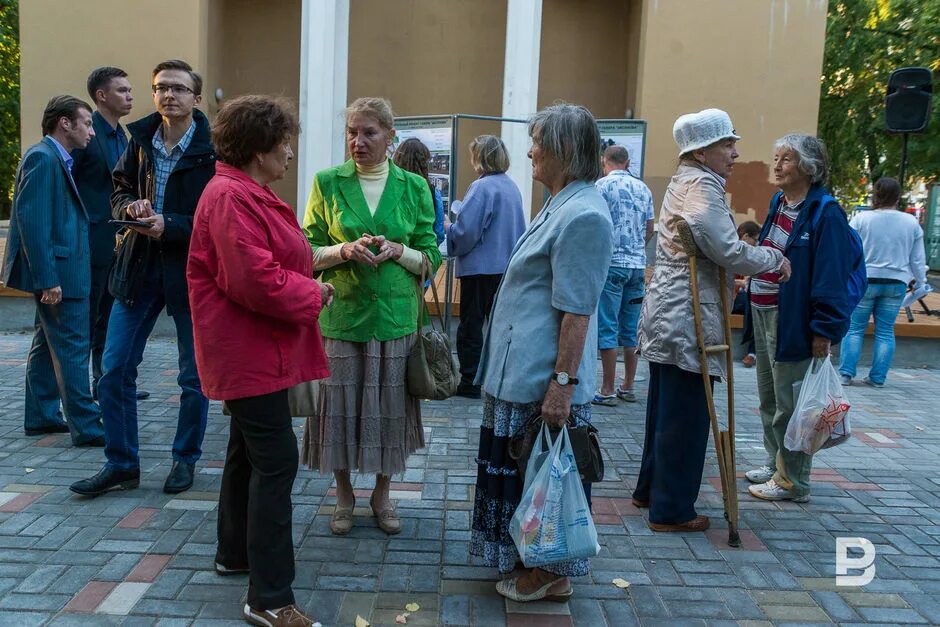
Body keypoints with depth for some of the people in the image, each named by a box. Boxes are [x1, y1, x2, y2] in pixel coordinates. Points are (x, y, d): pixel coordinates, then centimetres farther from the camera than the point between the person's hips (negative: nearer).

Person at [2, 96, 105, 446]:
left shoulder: (56, 159, 15)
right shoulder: (43, 157, -15)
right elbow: (31, 220, -22)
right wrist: (47, 280, -24)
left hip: (56, 272, 10)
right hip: (57, 272, -10)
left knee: (48, 345, 16)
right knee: (72, 350, -6)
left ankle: (41, 417, 27)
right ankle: (86, 428, 0)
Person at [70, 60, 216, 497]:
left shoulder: (212, 150, -11)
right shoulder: (140, 138, 6)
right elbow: (119, 188, 16)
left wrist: (169, 226, -22)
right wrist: (129, 207, -6)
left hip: (190, 270, -5)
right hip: (140, 267, 5)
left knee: (194, 376, 8)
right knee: (114, 370, 5)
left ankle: (185, 459, 28)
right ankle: (121, 464, 21)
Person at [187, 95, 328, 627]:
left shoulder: (249, 193, 15)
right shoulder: (230, 197, -20)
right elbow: (256, 280, -27)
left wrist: (307, 280, 3)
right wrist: (313, 295, -14)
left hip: (259, 349, 11)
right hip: (250, 352, -11)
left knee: (249, 451, 20)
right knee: (276, 460, -10)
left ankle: (235, 552, 37)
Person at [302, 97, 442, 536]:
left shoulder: (414, 187, 4)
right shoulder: (327, 183, 2)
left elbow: (430, 257, 5)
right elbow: (308, 253, 2)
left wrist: (396, 250, -14)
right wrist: (346, 250, -16)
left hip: (395, 315, 1)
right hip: (340, 314, 0)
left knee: (389, 407, 8)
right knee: (340, 405, 5)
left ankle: (382, 493, 29)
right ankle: (344, 495, 27)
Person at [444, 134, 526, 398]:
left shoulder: (481, 187, -16)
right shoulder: (512, 187, 8)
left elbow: (465, 231, -21)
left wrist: (448, 227, 0)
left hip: (481, 269, -7)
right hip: (507, 267, 7)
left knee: (471, 326, 4)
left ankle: (470, 382, 10)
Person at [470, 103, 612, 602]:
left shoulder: (582, 214, -20)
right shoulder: (560, 205, 13)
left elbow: (576, 312, -23)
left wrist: (562, 383, -24)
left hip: (544, 378, -10)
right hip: (521, 371, 10)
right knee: (524, 469, 19)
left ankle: (552, 576, 22)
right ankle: (538, 560, 35)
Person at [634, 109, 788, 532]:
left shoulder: (682, 182, 16)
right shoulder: (703, 186, -14)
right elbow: (729, 253, -22)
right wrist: (776, 259, -7)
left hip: (665, 314, 10)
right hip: (689, 322, -10)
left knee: (664, 410, 18)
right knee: (686, 417, 0)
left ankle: (650, 490, 31)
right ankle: (672, 510, 10)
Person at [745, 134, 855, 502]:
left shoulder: (824, 213, -14)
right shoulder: (779, 203, 11)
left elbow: (832, 275, -18)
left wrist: (825, 329, -21)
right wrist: (751, 300, 14)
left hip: (793, 321, -9)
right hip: (763, 315, 9)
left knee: (790, 405, 1)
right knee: (769, 400, 18)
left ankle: (792, 482, 15)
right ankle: (776, 466, 33)